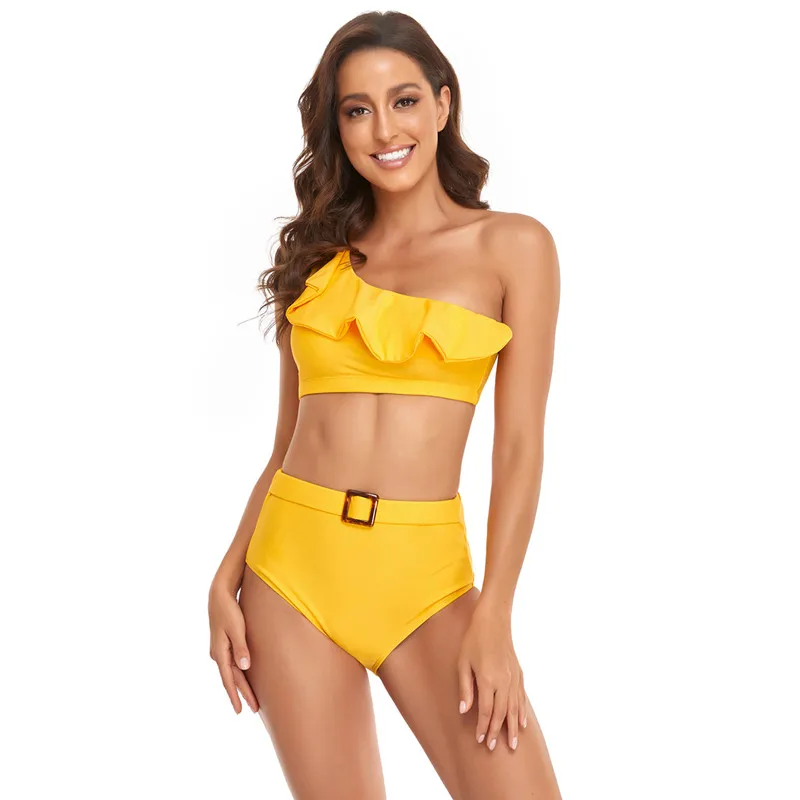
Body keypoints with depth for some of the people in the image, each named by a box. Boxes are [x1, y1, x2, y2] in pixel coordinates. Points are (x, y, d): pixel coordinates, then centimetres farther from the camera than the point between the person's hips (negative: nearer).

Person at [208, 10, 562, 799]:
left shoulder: (512, 246, 2)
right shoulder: (318, 254, 11)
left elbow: (520, 446, -3)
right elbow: (288, 442, 12)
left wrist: (493, 619, -10)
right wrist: (227, 579, 2)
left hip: (426, 578, -2)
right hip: (293, 567, 2)